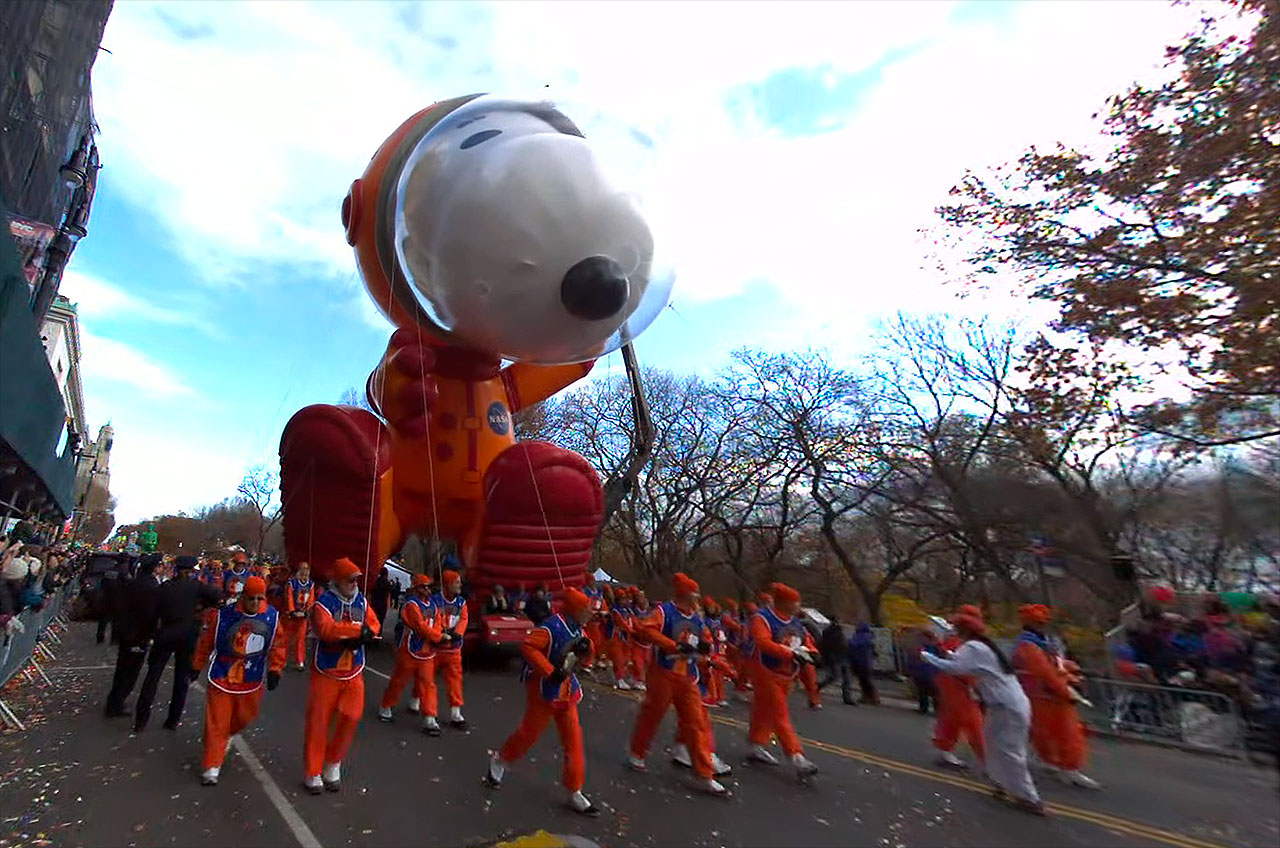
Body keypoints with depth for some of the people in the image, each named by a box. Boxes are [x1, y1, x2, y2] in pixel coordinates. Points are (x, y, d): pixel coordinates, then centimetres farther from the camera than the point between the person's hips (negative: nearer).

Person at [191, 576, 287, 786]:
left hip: (252, 680, 3)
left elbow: (278, 645, -2)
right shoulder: (223, 615, -16)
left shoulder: (272, 617, -10)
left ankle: (227, 735, 50)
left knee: (244, 717, 17)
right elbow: (206, 642, -1)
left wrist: (275, 670, -5)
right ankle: (211, 767, 14)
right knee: (217, 722, 0)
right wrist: (197, 666, 8)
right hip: (222, 676, -2)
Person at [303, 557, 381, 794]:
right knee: (318, 722, 5)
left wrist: (362, 636, -19)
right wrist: (358, 629, -29)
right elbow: (326, 628, -32)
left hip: (354, 673, 5)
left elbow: (374, 623, 1)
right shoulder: (323, 603, -17)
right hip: (326, 673, -4)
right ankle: (313, 774, 23)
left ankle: (333, 765, 29)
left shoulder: (361, 601, 1)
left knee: (350, 718, 7)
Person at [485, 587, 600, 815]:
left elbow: (585, 660, 11)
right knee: (530, 732, 10)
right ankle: (499, 761, 40)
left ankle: (575, 793, 19)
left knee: (573, 739, 7)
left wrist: (586, 647, -12)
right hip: (544, 689, -7)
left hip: (567, 691, 7)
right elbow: (527, 647, -31)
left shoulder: (577, 629, 4)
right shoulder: (552, 626, -23)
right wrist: (551, 671, -31)